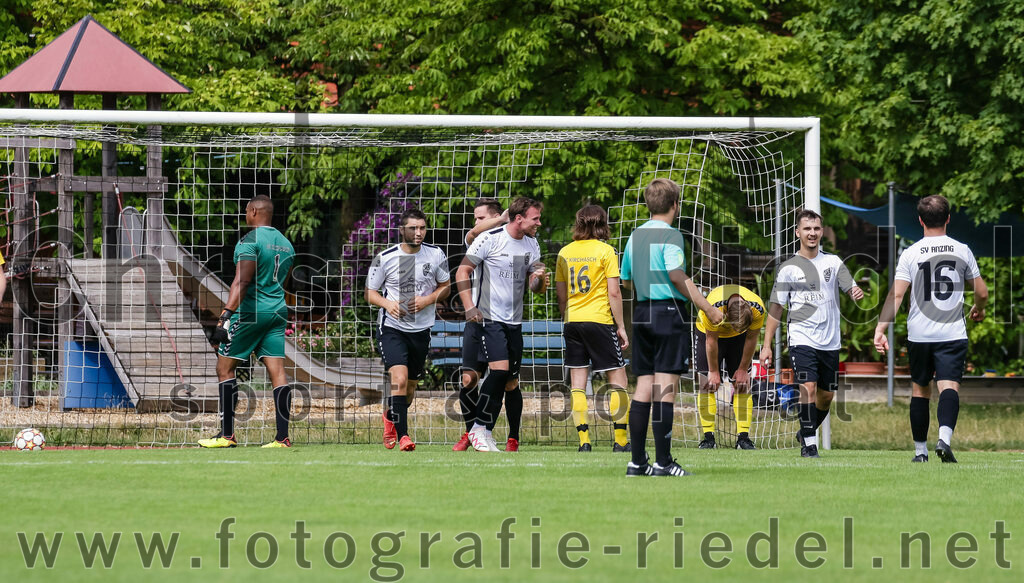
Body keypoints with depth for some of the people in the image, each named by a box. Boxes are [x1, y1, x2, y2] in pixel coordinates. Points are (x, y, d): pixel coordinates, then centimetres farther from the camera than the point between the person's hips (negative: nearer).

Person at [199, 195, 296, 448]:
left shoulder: (250, 241, -11)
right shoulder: (286, 244, 13)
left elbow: (242, 282, -20)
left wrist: (225, 316, -24)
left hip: (250, 312, -7)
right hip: (278, 311, 7)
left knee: (225, 368, 2)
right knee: (277, 373, 2)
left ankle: (227, 434, 0)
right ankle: (282, 437, -4)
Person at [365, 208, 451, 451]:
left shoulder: (436, 255, 0)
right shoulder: (385, 258, -7)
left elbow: (445, 286, 11)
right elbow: (370, 293, 2)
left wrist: (427, 300, -10)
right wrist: (387, 303, -19)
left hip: (421, 329, 3)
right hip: (391, 328, -3)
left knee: (410, 386, 13)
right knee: (399, 379, -22)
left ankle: (390, 417, 43)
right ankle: (402, 435, -20)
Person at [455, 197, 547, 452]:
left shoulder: (531, 245, 11)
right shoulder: (490, 239, -8)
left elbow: (537, 288, 16)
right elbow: (462, 272, -4)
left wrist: (540, 280, -8)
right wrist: (469, 307, -13)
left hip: (514, 321, 6)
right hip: (488, 317, -6)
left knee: (512, 381, 6)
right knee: (499, 370, -20)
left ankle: (513, 440, 14)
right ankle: (479, 429, -9)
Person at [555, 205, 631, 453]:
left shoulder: (565, 252, 8)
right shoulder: (605, 251, -5)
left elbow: (561, 295, 11)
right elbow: (614, 293, -8)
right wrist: (621, 326, -2)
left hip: (573, 321, 4)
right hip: (599, 321, -4)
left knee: (578, 384, 5)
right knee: (617, 378, 4)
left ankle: (584, 440, -1)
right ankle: (620, 439, 0)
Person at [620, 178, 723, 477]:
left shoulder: (635, 235, 13)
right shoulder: (670, 235, -9)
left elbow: (626, 280, 18)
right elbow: (677, 276, -19)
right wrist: (707, 307, -18)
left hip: (642, 313, 7)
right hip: (669, 311, -7)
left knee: (644, 386, 8)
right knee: (665, 387, -6)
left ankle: (638, 461, 7)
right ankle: (662, 461, -8)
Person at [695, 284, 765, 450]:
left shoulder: (758, 309, -32)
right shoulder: (713, 307, -39)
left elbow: (751, 339, -15)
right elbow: (711, 340, -24)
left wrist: (743, 369, -8)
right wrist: (714, 372, -16)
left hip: (738, 339, 2)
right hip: (708, 331, -2)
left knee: (743, 385, -8)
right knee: (707, 384, -11)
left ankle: (743, 437, -7)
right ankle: (708, 438, -8)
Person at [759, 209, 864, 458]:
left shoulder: (833, 262, 8)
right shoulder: (789, 268, 2)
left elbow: (851, 289, 4)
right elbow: (776, 308, 4)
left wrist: (857, 293, -22)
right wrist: (767, 345, 0)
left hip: (830, 341, 3)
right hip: (801, 338, -3)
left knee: (827, 395, 9)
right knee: (808, 387, -18)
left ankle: (806, 432, 32)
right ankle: (809, 443, -13)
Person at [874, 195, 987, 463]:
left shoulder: (910, 254, -3)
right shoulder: (962, 251, 1)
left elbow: (896, 294, -11)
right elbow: (982, 292, 8)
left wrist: (880, 329, -11)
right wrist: (978, 309, 30)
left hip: (919, 335, 1)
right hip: (953, 334, -1)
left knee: (920, 390, 15)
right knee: (949, 386, -9)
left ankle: (920, 450, 21)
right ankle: (944, 437, -35)